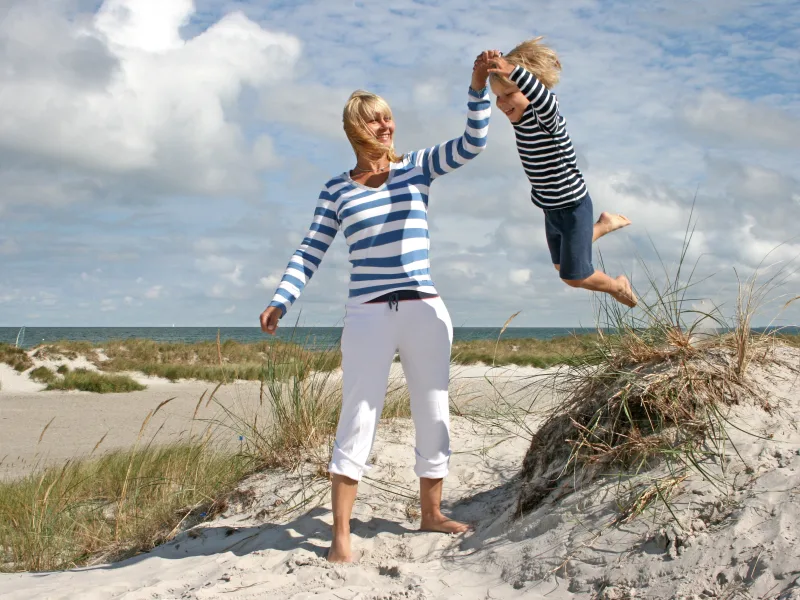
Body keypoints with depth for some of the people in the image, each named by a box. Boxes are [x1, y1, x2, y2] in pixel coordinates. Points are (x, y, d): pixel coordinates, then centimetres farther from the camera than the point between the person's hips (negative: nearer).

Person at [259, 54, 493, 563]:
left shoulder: (418, 168, 6)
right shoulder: (337, 191, 5)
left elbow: (474, 143, -4)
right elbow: (310, 253, 2)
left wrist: (479, 87, -17)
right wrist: (280, 302, -10)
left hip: (426, 313, 2)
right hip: (368, 316, -2)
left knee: (435, 416, 10)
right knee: (357, 422, -5)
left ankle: (432, 514, 26)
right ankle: (341, 533, -1)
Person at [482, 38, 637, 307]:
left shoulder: (546, 118, -29)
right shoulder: (518, 114, -7)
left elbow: (545, 100, -54)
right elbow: (496, 81, 9)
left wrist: (513, 71, -66)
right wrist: (490, 64, -12)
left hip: (573, 206, -8)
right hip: (551, 207, 8)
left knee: (574, 275, 4)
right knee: (563, 266, 27)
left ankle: (617, 286, 34)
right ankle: (604, 224, 46)